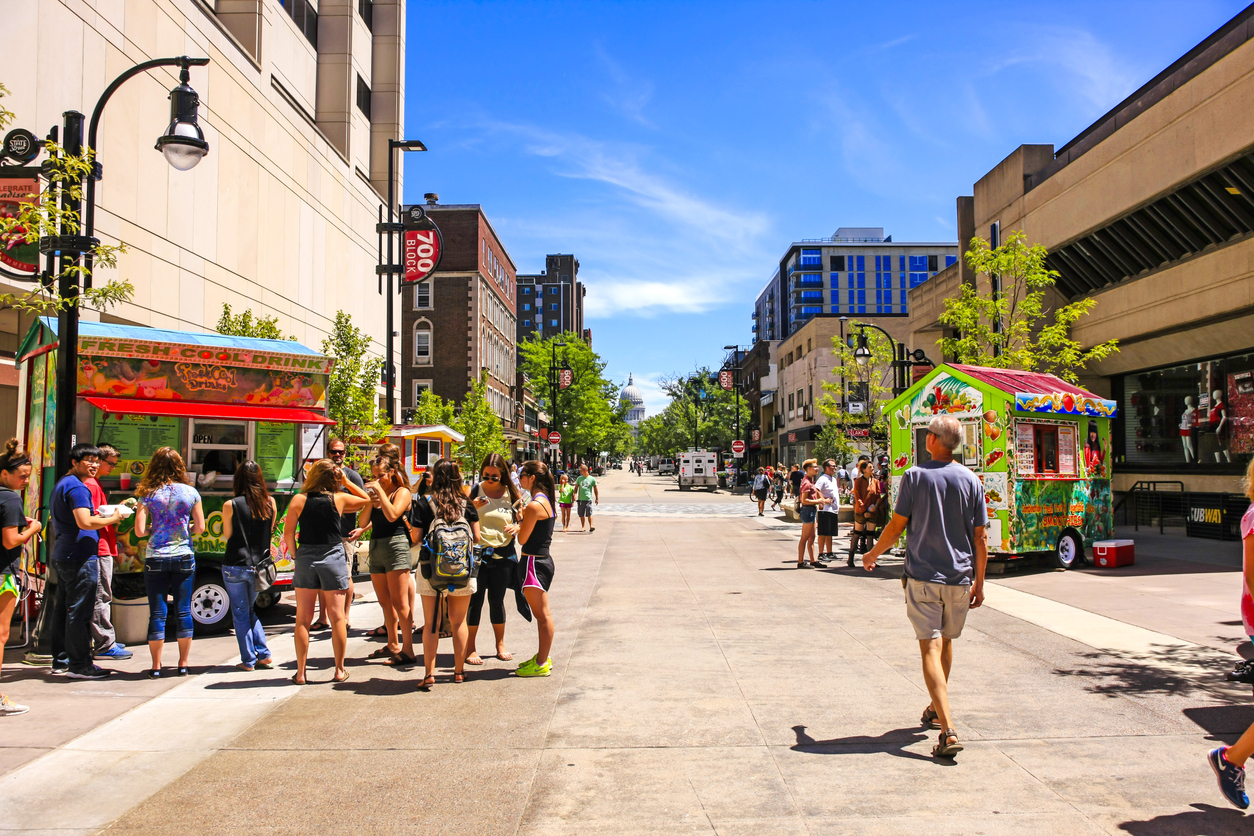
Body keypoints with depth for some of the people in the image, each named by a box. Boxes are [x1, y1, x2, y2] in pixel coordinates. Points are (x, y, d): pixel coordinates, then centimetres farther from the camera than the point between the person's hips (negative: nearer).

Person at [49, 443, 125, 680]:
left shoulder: (61, 485, 19)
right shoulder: (76, 487, -14)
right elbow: (85, 522, -25)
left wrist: (101, 516, 18)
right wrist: (113, 518, -10)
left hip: (62, 555, 11)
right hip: (79, 556, -11)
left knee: (62, 610, 14)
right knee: (79, 611, -7)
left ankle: (61, 661, 21)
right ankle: (79, 665, -4)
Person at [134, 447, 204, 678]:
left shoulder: (148, 494, -3)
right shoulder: (190, 492, -1)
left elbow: (139, 531, -6)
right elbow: (200, 527, 1)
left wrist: (154, 530, 14)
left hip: (155, 558, 0)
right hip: (183, 557, 1)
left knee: (157, 612, 5)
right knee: (183, 610, 8)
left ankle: (156, 666, 10)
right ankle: (183, 664, 15)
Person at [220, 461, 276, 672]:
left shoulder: (231, 506, -11)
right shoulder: (270, 502, -3)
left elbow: (227, 535, 0)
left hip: (235, 567, -3)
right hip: (259, 566, 4)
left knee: (240, 613, 9)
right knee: (251, 611, 21)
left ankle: (248, 660, 12)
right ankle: (263, 655, 14)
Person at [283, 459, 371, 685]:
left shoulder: (299, 500, -4)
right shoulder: (339, 498, -4)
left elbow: (288, 533, -3)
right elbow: (366, 499, 14)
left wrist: (296, 555, 9)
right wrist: (346, 482, 11)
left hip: (306, 558, 1)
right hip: (333, 558, -1)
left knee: (303, 619, 8)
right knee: (337, 617, 6)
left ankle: (301, 672, 11)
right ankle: (339, 670, 12)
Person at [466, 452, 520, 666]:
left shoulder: (511, 494, 3)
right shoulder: (474, 491, -2)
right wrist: (472, 508, -20)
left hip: (502, 554, 2)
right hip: (477, 552, -1)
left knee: (497, 600, 10)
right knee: (475, 600, -1)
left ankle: (500, 645, 24)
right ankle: (470, 648, 9)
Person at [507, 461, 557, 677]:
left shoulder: (534, 505, -19)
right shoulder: (546, 500, 10)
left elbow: (522, 539, -14)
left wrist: (519, 523, 3)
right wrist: (520, 525, 2)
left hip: (534, 562, -10)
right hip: (543, 560, 10)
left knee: (542, 614, -2)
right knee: (542, 614, 17)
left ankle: (541, 664, 6)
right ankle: (542, 657, 28)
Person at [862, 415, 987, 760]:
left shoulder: (915, 476, -6)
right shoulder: (971, 480, 2)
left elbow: (897, 525, -4)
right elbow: (980, 539, 3)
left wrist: (873, 554, 12)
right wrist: (979, 583, 11)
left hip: (923, 577, -4)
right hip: (959, 578, 4)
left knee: (931, 648, -6)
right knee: (946, 643, 21)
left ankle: (948, 730, -17)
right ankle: (936, 710, 38)